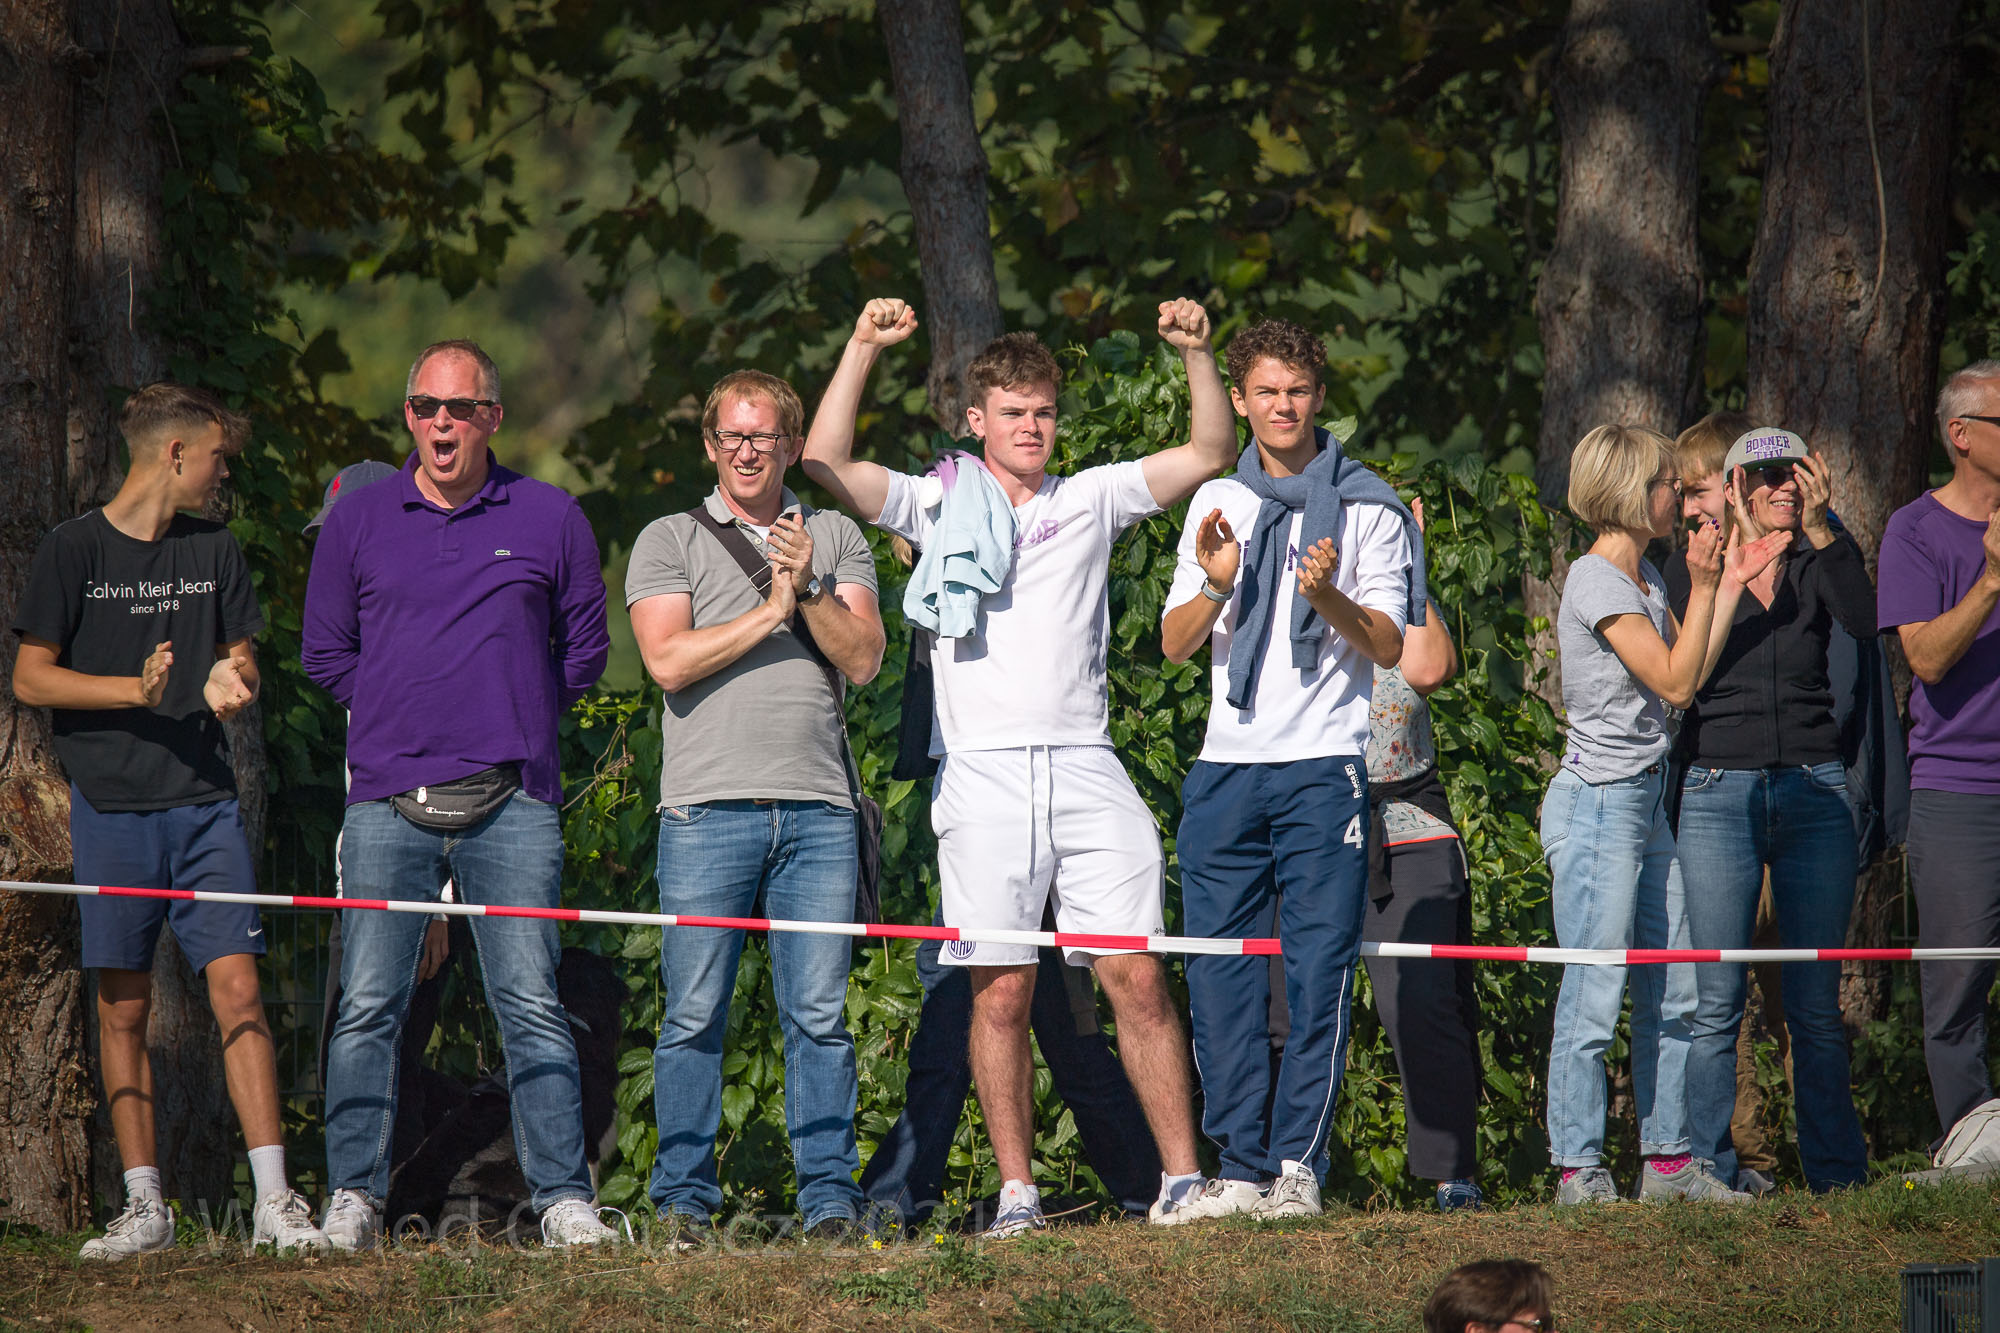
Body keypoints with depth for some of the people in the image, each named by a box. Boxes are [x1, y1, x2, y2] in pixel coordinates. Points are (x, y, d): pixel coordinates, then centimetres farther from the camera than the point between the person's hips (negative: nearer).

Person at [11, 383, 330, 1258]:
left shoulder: (214, 552, 13)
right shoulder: (73, 552, 0)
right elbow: (31, 678, -1)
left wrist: (232, 680, -4)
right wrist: (136, 689, -14)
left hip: (205, 800, 3)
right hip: (112, 807, -3)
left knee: (236, 987, -7)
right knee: (124, 1005, 2)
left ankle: (274, 1201, -9)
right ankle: (144, 1207, 8)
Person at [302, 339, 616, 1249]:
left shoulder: (549, 520, 9)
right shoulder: (358, 523, 10)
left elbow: (584, 649, 17)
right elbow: (325, 653, 17)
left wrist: (518, 720, 12)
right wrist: (402, 714, 11)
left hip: (512, 805, -1)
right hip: (388, 800, 1)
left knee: (531, 1007, -4)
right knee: (369, 1007, -4)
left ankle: (564, 1198, -2)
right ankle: (353, 1194, 0)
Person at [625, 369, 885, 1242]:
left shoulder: (835, 539, 16)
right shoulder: (669, 541, 10)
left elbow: (863, 661, 5)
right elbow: (668, 661, -5)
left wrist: (809, 588, -8)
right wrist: (771, 611, -5)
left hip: (817, 809, 2)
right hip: (708, 808, -2)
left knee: (819, 1013, -1)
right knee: (694, 1015, -2)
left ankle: (829, 1194, 3)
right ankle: (684, 1197, 5)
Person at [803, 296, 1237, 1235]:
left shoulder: (1090, 502, 16)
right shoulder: (938, 505, 10)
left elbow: (1210, 455, 14)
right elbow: (825, 467, -2)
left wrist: (1197, 354, 0)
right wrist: (861, 350, -9)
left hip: (1085, 769, 1)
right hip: (984, 772, -1)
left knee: (1137, 980, -3)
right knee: (1001, 992, -2)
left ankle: (1181, 1178, -1)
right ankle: (1017, 1193, 4)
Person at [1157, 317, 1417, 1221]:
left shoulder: (1367, 507, 4)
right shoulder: (1217, 504, 15)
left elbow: (1387, 646, -1)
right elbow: (1175, 644, 11)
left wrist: (1327, 596, -19)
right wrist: (1215, 586, -9)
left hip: (1325, 765, -4)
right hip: (1227, 768, 4)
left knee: (1319, 973, -7)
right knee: (1220, 976, 0)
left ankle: (1299, 1164, -6)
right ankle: (1241, 1169, 4)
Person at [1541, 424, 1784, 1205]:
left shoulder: (1644, 578, 14)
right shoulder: (1596, 582, -14)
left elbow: (1692, 676, 14)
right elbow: (1674, 681, -16)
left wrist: (1729, 583, 15)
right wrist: (1702, 589, -13)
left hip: (1646, 802, 10)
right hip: (1598, 804, -10)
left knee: (1672, 994, 10)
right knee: (1594, 994, -8)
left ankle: (1668, 1162, 15)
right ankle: (1578, 1170, -5)